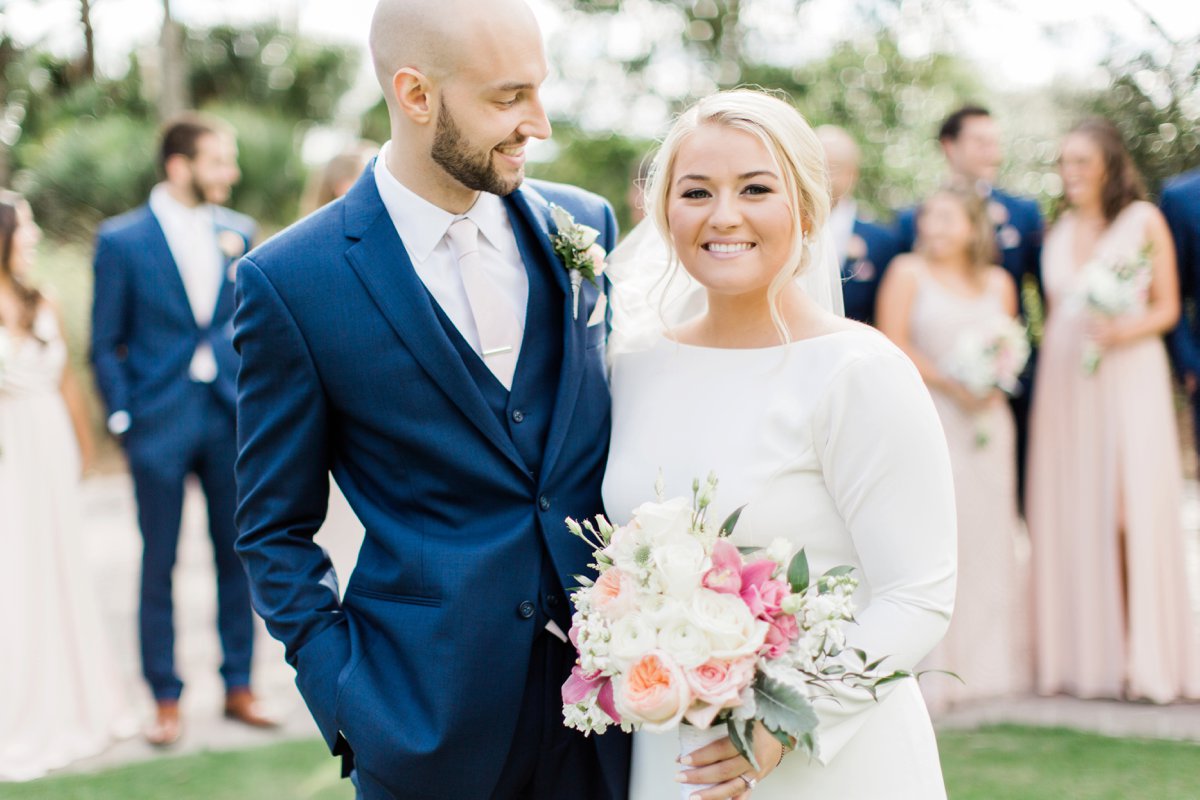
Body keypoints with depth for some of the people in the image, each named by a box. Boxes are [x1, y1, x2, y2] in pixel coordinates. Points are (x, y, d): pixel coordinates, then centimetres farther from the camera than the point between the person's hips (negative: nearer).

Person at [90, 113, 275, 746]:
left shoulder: (237, 232, 6)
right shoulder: (121, 240, -5)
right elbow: (105, 344, -1)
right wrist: (124, 421, -6)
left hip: (230, 416, 3)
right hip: (161, 423, -3)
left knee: (237, 554, 9)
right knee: (159, 564, 4)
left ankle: (238, 687, 21)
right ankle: (165, 699, 14)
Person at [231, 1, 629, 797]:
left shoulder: (582, 223, 4)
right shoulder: (290, 282, -8)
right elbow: (278, 530, -2)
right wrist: (346, 695, -9)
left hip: (609, 685, 4)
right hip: (430, 712, -3)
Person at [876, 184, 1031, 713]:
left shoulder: (997, 282, 14)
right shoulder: (908, 273, 2)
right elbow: (892, 344, -6)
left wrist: (993, 382, -6)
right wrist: (951, 384, -14)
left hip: (987, 417, 4)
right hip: (927, 416, -4)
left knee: (991, 530, 4)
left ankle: (992, 664, 13)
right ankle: (934, 673, -7)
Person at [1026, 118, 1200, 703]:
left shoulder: (1143, 220, 3)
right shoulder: (1059, 232, 15)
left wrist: (1128, 328, -17)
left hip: (1128, 375, -4)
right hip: (1064, 383, 4)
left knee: (1133, 510, -10)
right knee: (1071, 512, 1)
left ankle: (1145, 657, -6)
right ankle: (1085, 655, 7)